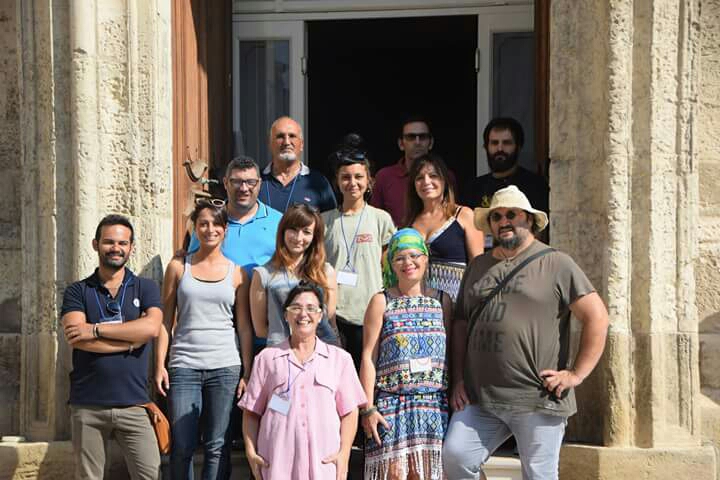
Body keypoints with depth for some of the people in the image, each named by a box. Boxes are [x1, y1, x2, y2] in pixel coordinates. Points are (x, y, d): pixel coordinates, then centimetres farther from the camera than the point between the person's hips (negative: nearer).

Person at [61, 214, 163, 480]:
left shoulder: (146, 288, 8)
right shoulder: (77, 292, 7)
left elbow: (151, 327, -12)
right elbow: (76, 337, -11)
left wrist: (96, 329, -12)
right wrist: (132, 338, -10)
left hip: (133, 405, 0)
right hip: (87, 407, 0)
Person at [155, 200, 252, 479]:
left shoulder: (237, 273, 8)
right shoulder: (178, 267, 7)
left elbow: (244, 326, 7)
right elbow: (165, 321, 7)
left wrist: (248, 373, 0)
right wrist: (160, 365, -1)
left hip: (225, 368, 0)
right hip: (184, 366, 0)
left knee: (217, 447, 2)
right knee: (182, 448, -1)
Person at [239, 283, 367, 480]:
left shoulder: (339, 359, 14)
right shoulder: (267, 358, 14)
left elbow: (349, 411, 11)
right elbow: (251, 412, 13)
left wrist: (344, 453, -1)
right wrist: (251, 452, 2)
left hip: (324, 464, 0)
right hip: (277, 464, 0)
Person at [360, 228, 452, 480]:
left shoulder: (442, 301, 10)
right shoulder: (381, 302, 5)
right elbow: (368, 358, 1)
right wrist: (368, 408, -5)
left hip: (434, 404, 2)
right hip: (391, 401, -2)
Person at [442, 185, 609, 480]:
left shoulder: (555, 264, 1)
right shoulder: (478, 267, 17)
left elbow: (596, 317, -4)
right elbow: (460, 324, 20)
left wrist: (577, 374, -9)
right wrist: (459, 379, 10)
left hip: (538, 401, -4)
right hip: (480, 400, 4)